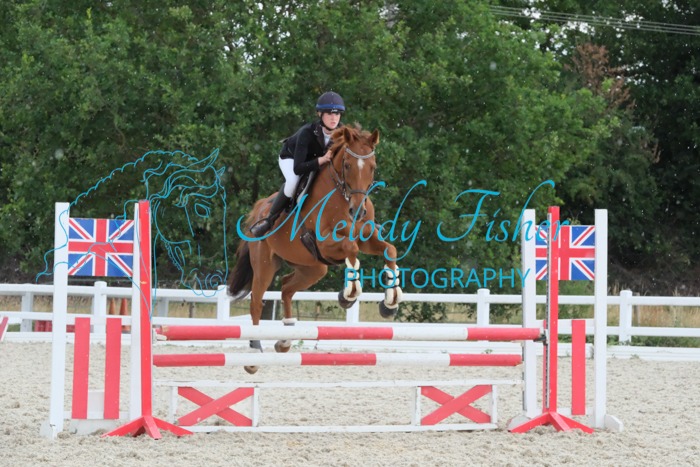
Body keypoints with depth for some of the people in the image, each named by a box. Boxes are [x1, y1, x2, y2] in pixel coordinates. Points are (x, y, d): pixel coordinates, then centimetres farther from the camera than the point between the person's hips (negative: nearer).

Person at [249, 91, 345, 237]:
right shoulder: (307, 133, -40)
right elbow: (297, 168, -45)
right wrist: (322, 159, -56)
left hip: (317, 159, 6)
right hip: (290, 158, -6)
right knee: (293, 181, -33)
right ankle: (269, 221, -17)